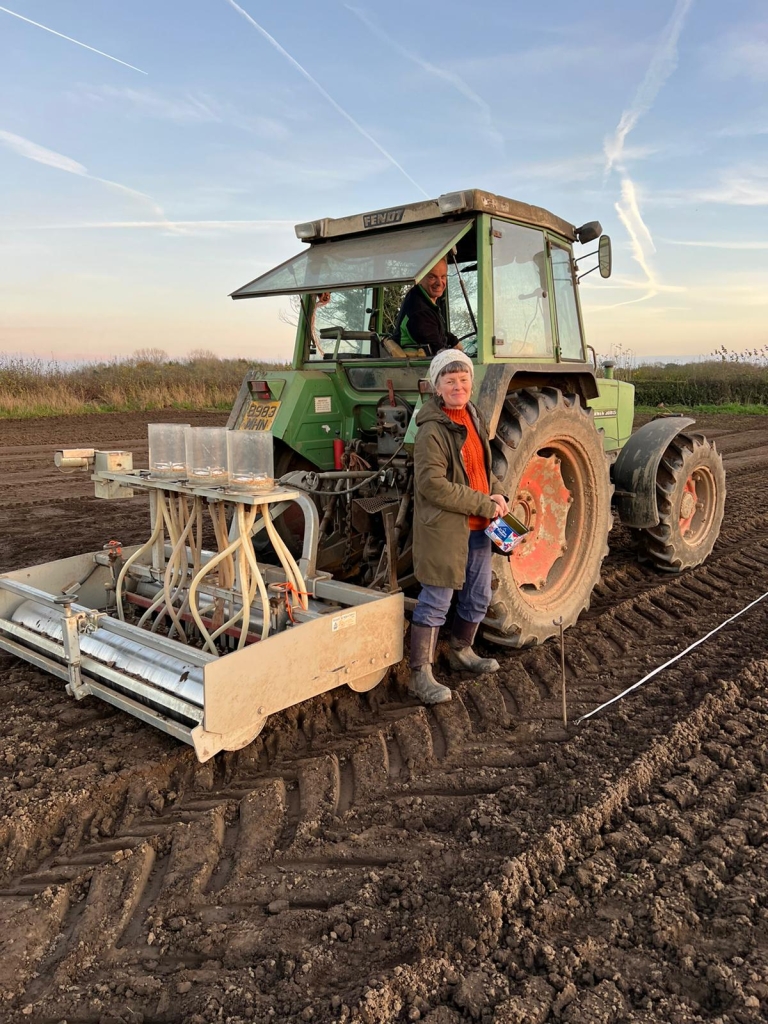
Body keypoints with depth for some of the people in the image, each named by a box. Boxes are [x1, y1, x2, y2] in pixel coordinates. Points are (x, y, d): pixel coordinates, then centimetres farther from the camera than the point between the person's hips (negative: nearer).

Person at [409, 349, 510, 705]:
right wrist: (484, 504, -21)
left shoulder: (472, 418, 11)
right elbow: (432, 484, -23)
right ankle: (420, 675, 9)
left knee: (478, 597, 19)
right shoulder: (433, 429, -16)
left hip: (477, 527, 9)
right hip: (443, 528, -9)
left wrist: (496, 493, 1)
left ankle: (461, 652, 42)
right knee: (436, 602, -2)